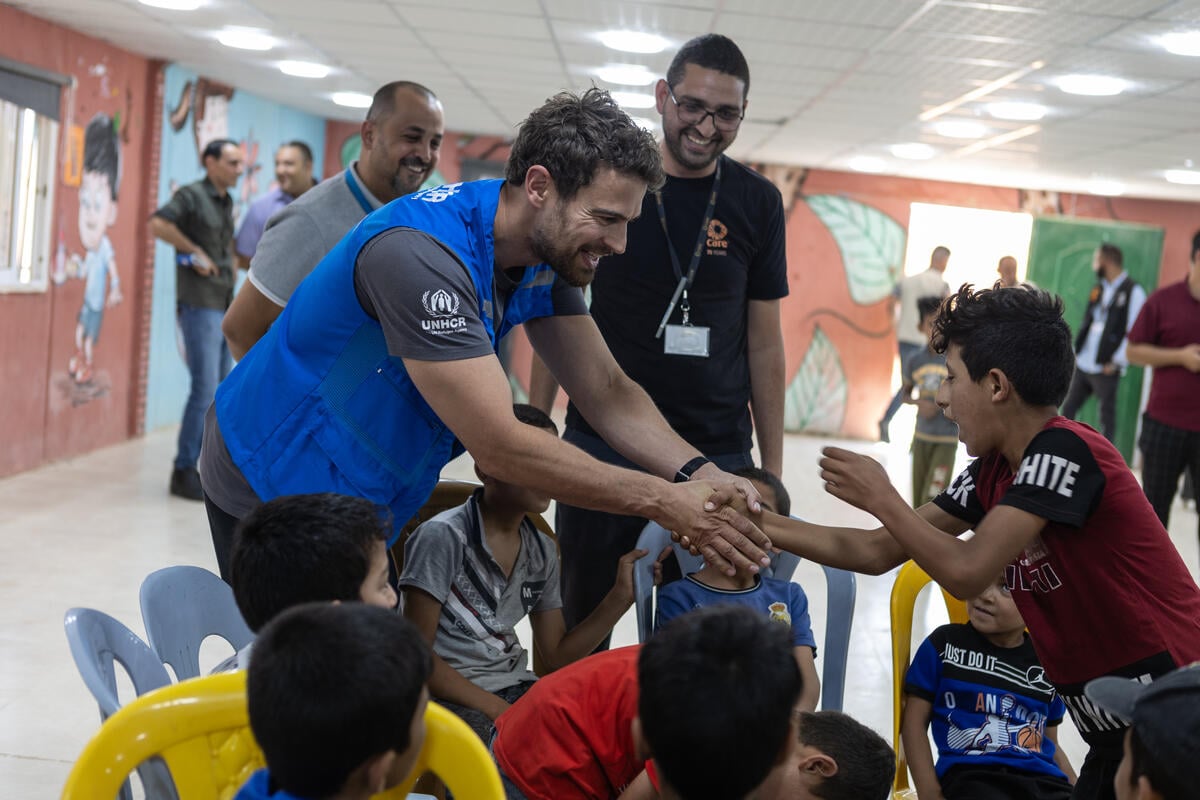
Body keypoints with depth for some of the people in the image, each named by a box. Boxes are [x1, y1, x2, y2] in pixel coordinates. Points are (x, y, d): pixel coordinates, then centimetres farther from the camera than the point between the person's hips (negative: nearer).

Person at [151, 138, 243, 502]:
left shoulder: (227, 202, 16)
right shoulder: (192, 195, -8)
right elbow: (158, 223, -23)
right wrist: (193, 252, -16)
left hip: (224, 307, 8)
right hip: (200, 306, -8)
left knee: (222, 392, 10)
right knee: (205, 390, -10)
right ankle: (184, 472, -2)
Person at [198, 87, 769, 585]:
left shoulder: (545, 252, -4)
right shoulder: (422, 255, -32)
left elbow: (607, 392, -5)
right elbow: (498, 447, -34)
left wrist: (699, 474, -22)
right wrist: (663, 500, -31)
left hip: (362, 500, 8)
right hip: (276, 484, -8)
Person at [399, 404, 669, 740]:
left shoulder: (542, 551, 9)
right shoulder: (444, 536, -12)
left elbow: (557, 654, 10)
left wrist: (623, 595, -1)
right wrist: (497, 711, -17)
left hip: (515, 689, 7)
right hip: (450, 698, -7)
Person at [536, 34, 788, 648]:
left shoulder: (757, 203, 4)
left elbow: (764, 341, 7)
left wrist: (773, 470, 6)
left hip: (717, 455, 1)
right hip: (601, 447, -1)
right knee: (583, 626, 9)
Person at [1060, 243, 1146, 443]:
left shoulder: (1133, 292, -9)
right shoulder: (1098, 289, 13)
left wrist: (1117, 362, -15)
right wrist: (1074, 351, 11)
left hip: (1106, 368, -7)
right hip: (1082, 364, 7)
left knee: (1106, 416, 2)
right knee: (1068, 408, 9)